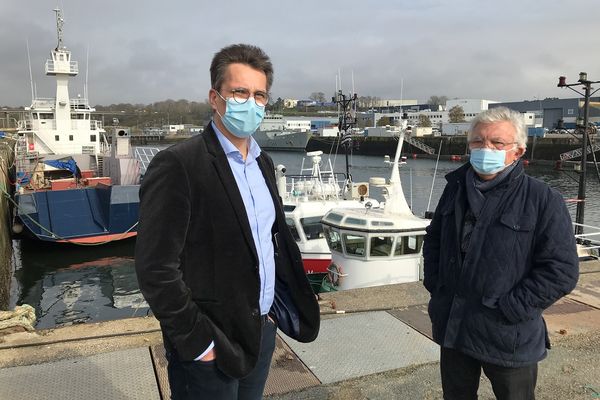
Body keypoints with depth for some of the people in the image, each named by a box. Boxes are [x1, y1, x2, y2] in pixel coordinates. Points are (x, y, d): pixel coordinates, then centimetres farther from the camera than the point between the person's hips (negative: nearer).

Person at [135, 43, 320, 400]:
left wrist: (275, 308, 8)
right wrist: (197, 342, -15)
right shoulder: (178, 165, -17)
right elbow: (156, 268, -19)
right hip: (210, 346, -6)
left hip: (263, 330, 7)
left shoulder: (264, 163, 7)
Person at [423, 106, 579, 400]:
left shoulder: (543, 200, -12)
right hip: (453, 329, 5)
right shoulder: (456, 189, 5)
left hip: (509, 338, -4)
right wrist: (434, 285, 5)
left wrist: (510, 309, -17)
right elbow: (433, 239, 17)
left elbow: (562, 270, -15)